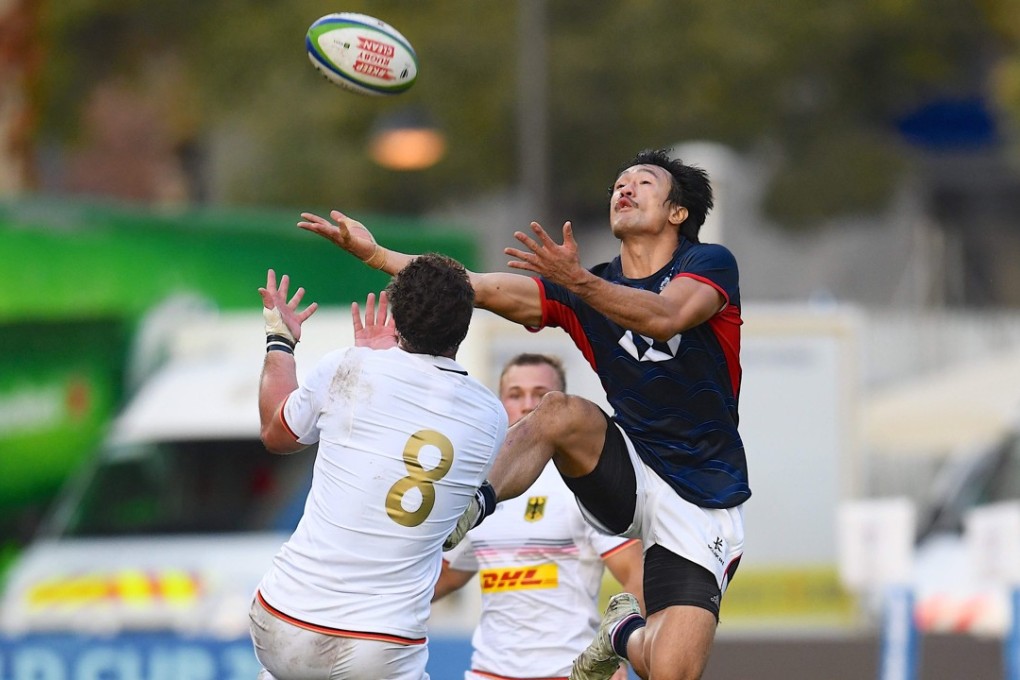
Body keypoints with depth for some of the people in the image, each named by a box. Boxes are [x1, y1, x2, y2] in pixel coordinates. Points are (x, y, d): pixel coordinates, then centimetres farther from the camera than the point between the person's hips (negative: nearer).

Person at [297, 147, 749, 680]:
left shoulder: (710, 265, -4)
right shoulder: (578, 293, 8)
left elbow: (664, 317, -26)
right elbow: (478, 288, -1)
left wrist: (576, 281, -41)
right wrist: (374, 253, -11)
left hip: (702, 502, -3)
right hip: (630, 478, 3)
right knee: (559, 411, -30)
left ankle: (625, 633, 17)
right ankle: (473, 504, -24)